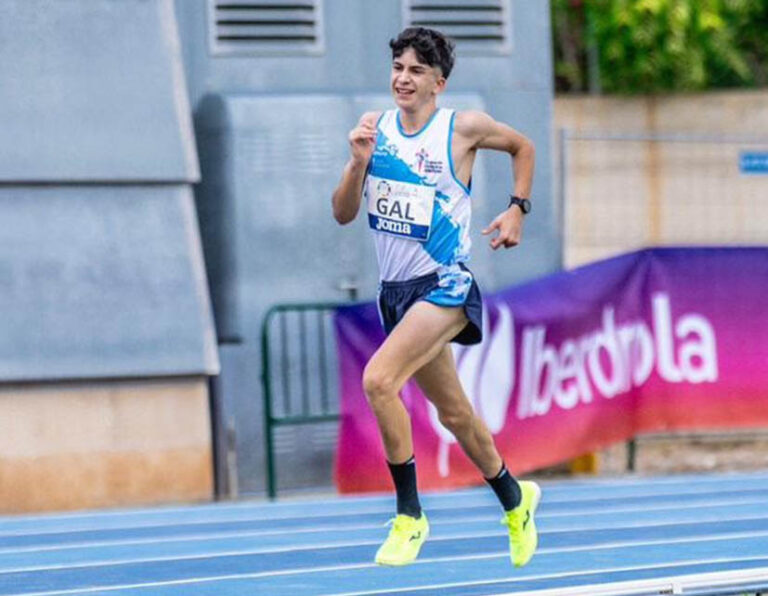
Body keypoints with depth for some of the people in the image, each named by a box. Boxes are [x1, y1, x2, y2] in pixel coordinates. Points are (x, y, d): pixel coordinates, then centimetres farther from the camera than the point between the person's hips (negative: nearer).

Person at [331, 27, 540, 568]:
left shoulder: (464, 128, -7)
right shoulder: (375, 127, 3)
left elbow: (523, 146, 13)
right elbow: (343, 214, 2)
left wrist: (517, 209, 3)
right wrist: (359, 162, -14)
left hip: (444, 285, -6)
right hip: (396, 288, 6)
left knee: (378, 379, -25)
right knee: (453, 412, 17)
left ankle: (410, 516, -15)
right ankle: (515, 500, 40)